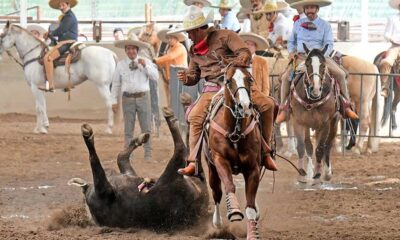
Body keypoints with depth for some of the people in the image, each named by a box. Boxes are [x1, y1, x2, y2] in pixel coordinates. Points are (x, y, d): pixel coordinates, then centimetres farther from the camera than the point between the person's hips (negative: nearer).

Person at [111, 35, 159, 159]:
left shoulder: (146, 62, 4)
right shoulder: (121, 65, 4)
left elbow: (155, 77, -3)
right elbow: (116, 84, 7)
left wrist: (145, 66, -14)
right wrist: (114, 101, 3)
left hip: (143, 98, 0)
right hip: (128, 99, 0)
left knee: (146, 128, 0)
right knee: (128, 129, 3)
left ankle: (148, 154, 3)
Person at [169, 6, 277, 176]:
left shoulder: (225, 36, -2)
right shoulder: (194, 50, 14)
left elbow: (245, 52, -12)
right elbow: (194, 75, 22)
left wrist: (238, 63, -33)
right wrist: (186, 78, -2)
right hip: (213, 88, 3)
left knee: (267, 104, -22)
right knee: (195, 116, -21)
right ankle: (194, 162, -16)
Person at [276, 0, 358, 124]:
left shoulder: (325, 25, 3)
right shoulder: (298, 24, 11)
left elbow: (329, 44, -5)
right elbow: (291, 41, 19)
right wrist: (292, 52, -2)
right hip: (301, 57, 1)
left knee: (340, 74, -21)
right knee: (286, 77, -22)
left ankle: (346, 107, -8)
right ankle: (283, 109, -11)